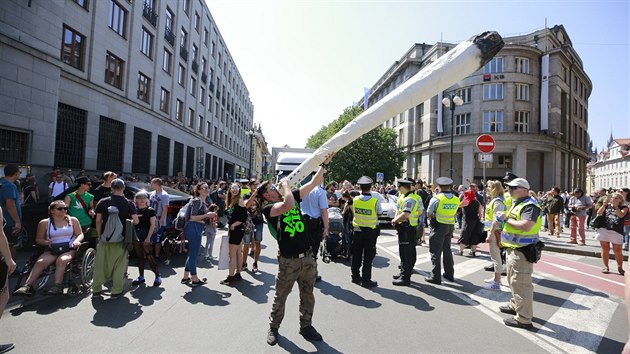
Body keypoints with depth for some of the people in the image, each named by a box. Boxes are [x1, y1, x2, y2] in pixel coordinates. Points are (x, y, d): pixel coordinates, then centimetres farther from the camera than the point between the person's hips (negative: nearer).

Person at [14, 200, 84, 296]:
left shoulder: (72, 220, 9)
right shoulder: (44, 223, 9)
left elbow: (80, 234, 9)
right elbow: (38, 239, 15)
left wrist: (77, 241, -14)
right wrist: (45, 242, -8)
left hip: (70, 249, -2)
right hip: (52, 250, 2)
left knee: (61, 260, -32)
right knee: (40, 262, -26)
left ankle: (57, 287, -34)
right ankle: (27, 286, -25)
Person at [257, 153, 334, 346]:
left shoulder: (293, 196, 7)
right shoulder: (268, 208, -12)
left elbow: (314, 182, 5)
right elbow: (288, 205, -32)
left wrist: (324, 163, -2)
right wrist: (285, 184, -16)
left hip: (308, 256, 5)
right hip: (288, 260, -5)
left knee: (307, 294, 17)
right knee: (280, 296, 13)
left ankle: (306, 326, 34)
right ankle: (273, 327, 32)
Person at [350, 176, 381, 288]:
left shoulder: (355, 200, -8)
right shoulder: (375, 201, -18)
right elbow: (379, 213, -1)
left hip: (357, 230, 3)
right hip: (370, 231, -3)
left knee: (356, 254, 15)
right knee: (368, 256, 5)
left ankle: (355, 276, 28)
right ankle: (366, 280, 10)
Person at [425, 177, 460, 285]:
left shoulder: (436, 198, -16)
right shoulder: (456, 199, -1)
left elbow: (429, 214, -10)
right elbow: (453, 212, 5)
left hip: (438, 227, -6)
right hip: (450, 226, 6)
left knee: (436, 252, 2)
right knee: (447, 250, 20)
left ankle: (436, 277, 5)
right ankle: (449, 274, 30)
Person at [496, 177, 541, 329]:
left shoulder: (530, 206, -19)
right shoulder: (517, 203, 14)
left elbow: (525, 226, -32)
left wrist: (506, 218, -22)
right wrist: (502, 218, 3)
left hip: (522, 251, -11)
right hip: (513, 248, 11)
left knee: (520, 283, -4)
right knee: (513, 280, 24)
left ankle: (524, 319, 5)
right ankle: (515, 305, 41)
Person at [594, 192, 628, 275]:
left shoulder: (624, 208, 7)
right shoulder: (606, 206, 12)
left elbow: (621, 215, -12)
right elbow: (599, 213, -3)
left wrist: (615, 206, -19)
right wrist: (604, 204, -11)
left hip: (617, 232, -1)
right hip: (604, 230, 2)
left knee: (617, 251, 0)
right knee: (605, 249, 7)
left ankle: (620, 267, 19)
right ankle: (606, 267, 17)